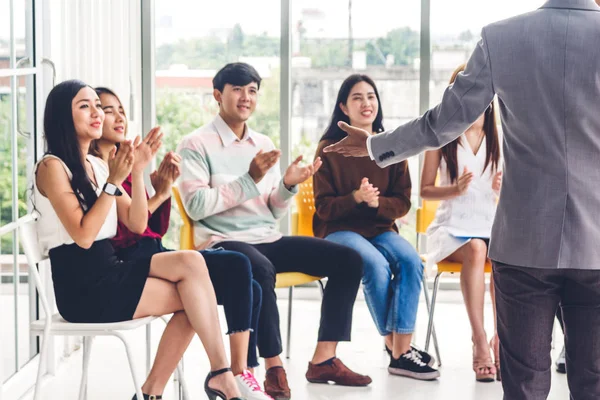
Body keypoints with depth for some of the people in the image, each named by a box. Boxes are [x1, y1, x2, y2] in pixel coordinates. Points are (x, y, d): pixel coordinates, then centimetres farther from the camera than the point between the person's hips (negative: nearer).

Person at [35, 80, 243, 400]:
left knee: (190, 261, -17)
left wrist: (137, 172, -4)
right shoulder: (53, 167, -9)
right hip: (83, 285, -7)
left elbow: (137, 225, 8)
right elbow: (83, 236, -18)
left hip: (111, 270, 7)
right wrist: (113, 181, -20)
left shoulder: (98, 165, 14)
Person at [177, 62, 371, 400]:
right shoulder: (196, 144, -2)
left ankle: (324, 360, -7)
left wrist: (288, 185, -6)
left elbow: (275, 213, 16)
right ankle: (275, 368, -27)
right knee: (260, 269, -41)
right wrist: (250, 179, -17)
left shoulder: (265, 144, 16)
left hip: (269, 240, 7)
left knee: (348, 260, -7)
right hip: (224, 242, -7)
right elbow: (196, 206, -15)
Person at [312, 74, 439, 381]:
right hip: (339, 230, -3)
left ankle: (402, 348, -27)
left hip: (381, 229, 3)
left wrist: (377, 203, -17)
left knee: (410, 261, -28)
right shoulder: (329, 149, -2)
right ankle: (393, 345, -14)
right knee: (376, 265, -32)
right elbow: (323, 206, -4)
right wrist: (356, 198, -22)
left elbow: (403, 201, 5)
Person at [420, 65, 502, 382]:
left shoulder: (502, 137, 9)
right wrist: (455, 189, -16)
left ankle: (501, 340, -29)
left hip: (492, 224, 1)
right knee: (474, 250, -36)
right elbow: (425, 190, 3)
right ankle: (480, 342, -37)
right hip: (453, 225, -1)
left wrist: (504, 187, -11)